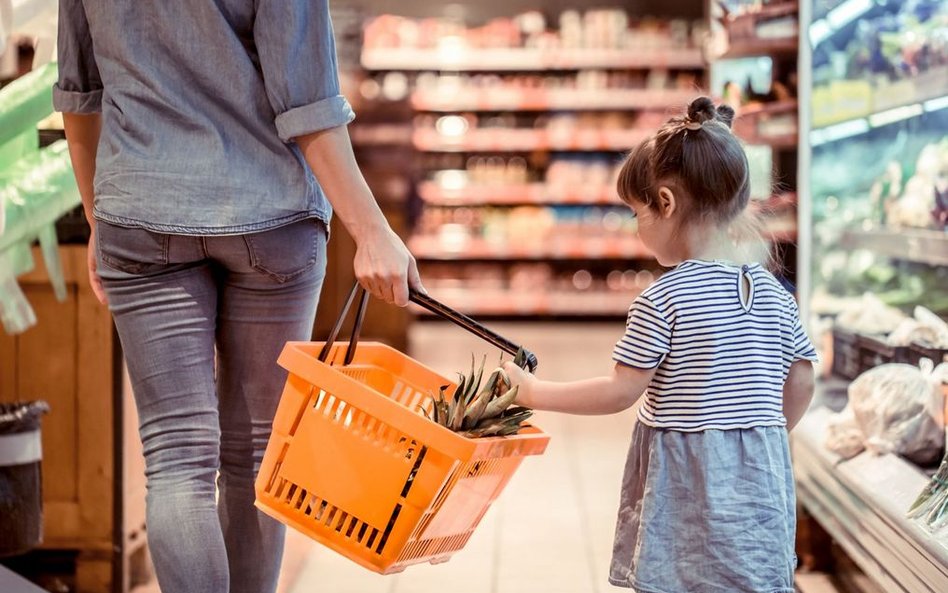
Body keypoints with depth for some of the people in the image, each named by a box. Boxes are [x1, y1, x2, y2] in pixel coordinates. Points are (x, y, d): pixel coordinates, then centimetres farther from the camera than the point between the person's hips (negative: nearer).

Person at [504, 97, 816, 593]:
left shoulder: (663, 300, -14)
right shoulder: (774, 294, 4)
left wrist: (535, 393, -1)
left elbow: (621, 392, -12)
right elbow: (800, 385, 11)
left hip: (684, 486, -5)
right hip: (759, 480, 6)